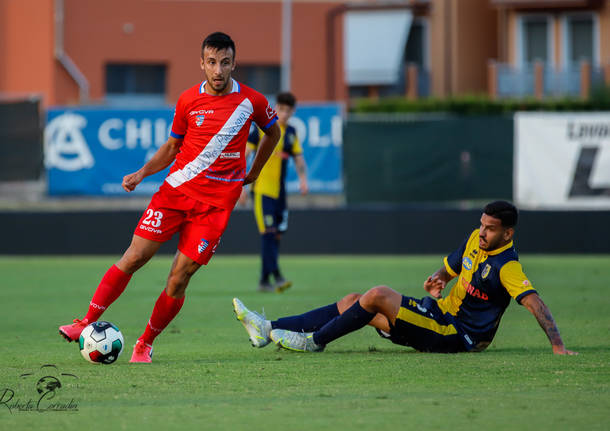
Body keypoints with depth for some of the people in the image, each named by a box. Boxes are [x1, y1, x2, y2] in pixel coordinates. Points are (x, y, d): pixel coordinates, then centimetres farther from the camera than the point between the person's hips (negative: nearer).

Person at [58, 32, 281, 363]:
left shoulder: (252, 102, -2)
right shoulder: (188, 100, 2)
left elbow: (273, 132, 19)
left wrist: (253, 174, 19)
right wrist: (142, 173, 1)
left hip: (217, 200, -1)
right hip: (176, 188, 1)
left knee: (179, 279, -6)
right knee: (133, 258, -7)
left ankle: (145, 345, 9)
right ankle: (87, 324, 2)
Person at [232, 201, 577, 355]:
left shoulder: (506, 267, -18)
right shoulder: (476, 241, 8)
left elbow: (534, 302, -27)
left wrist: (558, 345, -36)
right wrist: (439, 278, 1)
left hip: (458, 337, -9)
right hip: (439, 312, 9)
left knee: (378, 295, -23)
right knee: (354, 302, 2)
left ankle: (315, 341, -12)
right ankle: (269, 330, -2)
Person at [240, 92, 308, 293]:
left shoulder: (291, 133, 11)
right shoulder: (262, 129, -6)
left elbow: (299, 160, 16)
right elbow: (242, 156, -7)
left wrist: (303, 178, -3)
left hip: (280, 192, 6)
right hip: (262, 190, -6)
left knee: (277, 236, 6)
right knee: (268, 233, -16)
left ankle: (264, 281, 14)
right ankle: (276, 276, -22)